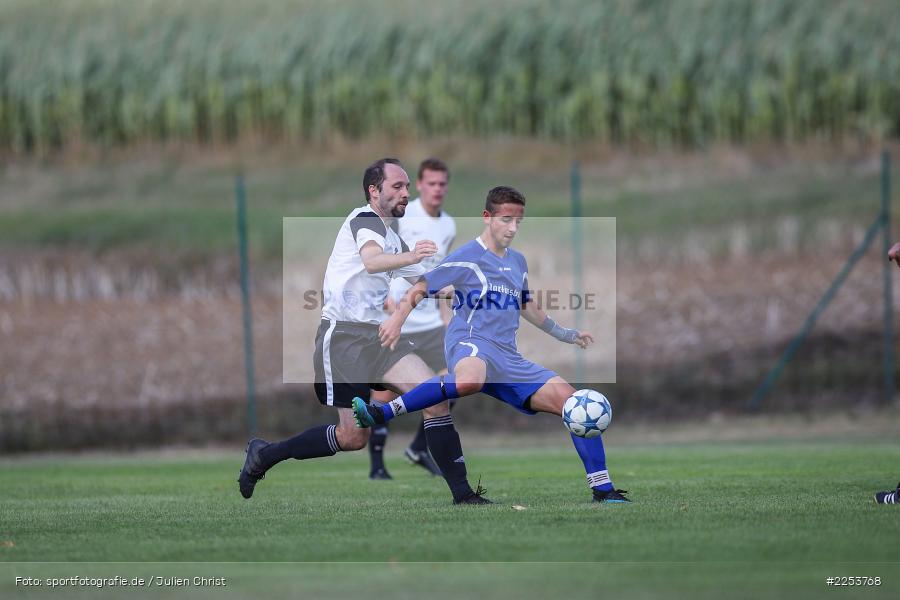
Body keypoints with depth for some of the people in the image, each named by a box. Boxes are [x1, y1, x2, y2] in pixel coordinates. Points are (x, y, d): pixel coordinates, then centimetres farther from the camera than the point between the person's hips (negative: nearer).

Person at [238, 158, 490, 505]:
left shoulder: (392, 238, 20)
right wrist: (409, 256, -49)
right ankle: (264, 454, 15)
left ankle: (463, 495, -15)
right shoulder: (365, 219, -7)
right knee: (353, 437, -5)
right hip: (344, 334, -8)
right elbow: (371, 261, -30)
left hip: (377, 335, 8)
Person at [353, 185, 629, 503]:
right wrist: (397, 319, -15)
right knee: (470, 381, -46)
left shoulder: (518, 261, 21)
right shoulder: (466, 257, 0)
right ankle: (381, 413, -37)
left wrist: (566, 334, 43)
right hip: (471, 344, -7)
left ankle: (603, 490, 1)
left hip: (509, 359, 7)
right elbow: (420, 288, 1)